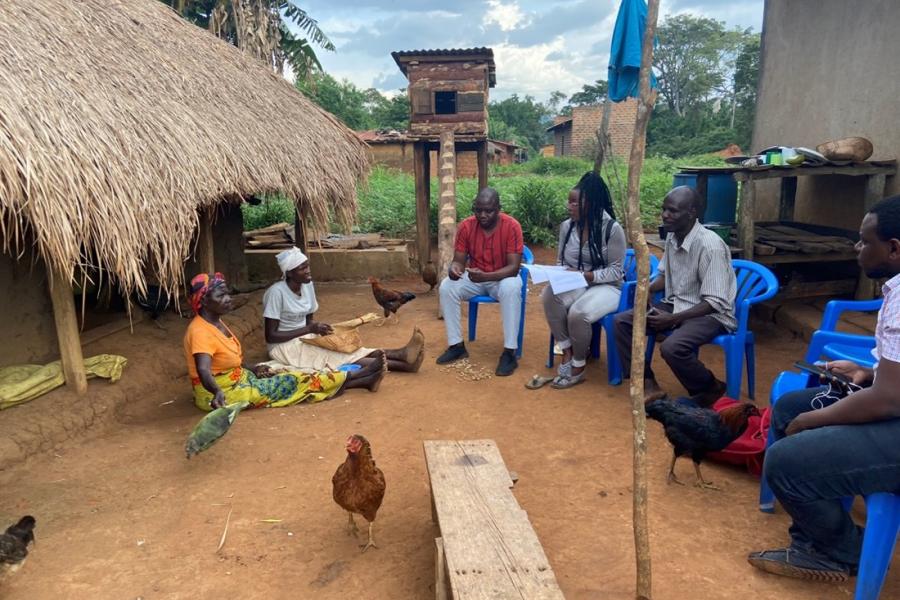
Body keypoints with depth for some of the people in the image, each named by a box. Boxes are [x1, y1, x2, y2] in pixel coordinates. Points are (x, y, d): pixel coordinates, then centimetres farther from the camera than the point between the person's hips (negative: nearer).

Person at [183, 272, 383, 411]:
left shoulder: (217, 322, 6)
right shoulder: (200, 332, -24)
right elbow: (203, 370, -39)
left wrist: (251, 368, 8)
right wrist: (218, 392, -58)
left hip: (239, 379, 9)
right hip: (224, 392, -9)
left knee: (292, 379, -1)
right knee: (291, 383, -11)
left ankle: (364, 380, -4)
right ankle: (361, 376, -6)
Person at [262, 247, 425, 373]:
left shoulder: (307, 285, 0)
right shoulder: (277, 292, -21)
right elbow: (270, 335, -20)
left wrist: (317, 327, -13)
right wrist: (309, 329, -23)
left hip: (303, 339, 7)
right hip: (283, 346, -7)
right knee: (339, 356, -25)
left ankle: (402, 355, -35)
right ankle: (404, 364, -39)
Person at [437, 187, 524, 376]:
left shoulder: (511, 226, -21)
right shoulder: (466, 226, -11)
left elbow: (513, 267, -24)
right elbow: (458, 261, -8)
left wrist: (486, 276, -40)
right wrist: (454, 269, -33)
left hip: (502, 279, -3)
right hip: (474, 278, 4)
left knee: (511, 288, -37)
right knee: (447, 286, -23)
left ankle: (509, 351, -29)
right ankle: (456, 345, -10)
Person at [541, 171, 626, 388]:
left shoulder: (612, 229, -13)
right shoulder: (566, 226, 2)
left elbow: (616, 271, -11)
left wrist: (587, 276, -23)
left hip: (606, 287, -4)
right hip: (574, 284, 5)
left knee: (578, 313, -35)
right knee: (549, 296, -30)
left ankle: (578, 367, -10)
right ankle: (567, 352, -12)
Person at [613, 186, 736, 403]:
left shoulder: (710, 245, -24)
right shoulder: (672, 237, 0)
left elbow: (715, 303, -24)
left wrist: (673, 319, -28)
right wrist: (648, 289, -3)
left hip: (711, 314, -8)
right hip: (676, 304, 8)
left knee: (671, 347, -34)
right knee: (622, 321, -8)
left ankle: (711, 388, -3)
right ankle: (649, 384, -3)